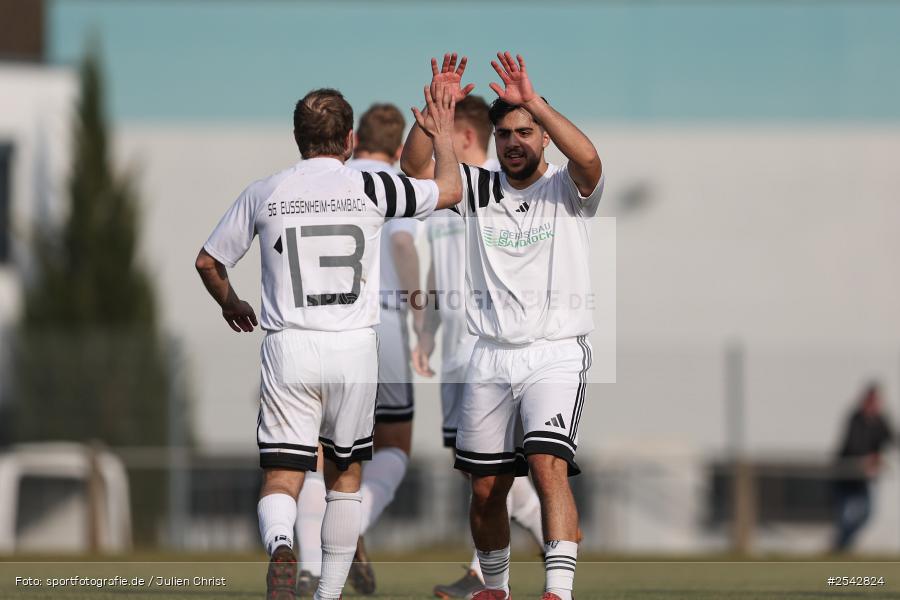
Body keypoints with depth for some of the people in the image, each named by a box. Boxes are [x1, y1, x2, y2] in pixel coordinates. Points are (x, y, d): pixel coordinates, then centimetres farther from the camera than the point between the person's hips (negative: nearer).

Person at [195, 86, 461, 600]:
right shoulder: (369, 187, -1)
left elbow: (209, 262, 13)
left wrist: (230, 304, 34)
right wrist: (443, 136, 32)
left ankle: (280, 543, -34)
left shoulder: (263, 194, 3)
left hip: (288, 346, 0)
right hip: (354, 347, 0)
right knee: (346, 472, 17)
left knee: (282, 476, -2)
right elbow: (450, 192, 14)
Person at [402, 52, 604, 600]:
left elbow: (588, 159, -22)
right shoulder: (478, 189, 10)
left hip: (556, 354, -4)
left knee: (548, 467, -21)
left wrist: (533, 101, -27)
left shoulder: (567, 189, 1)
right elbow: (414, 169, -2)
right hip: (491, 358, 4)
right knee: (486, 488, 7)